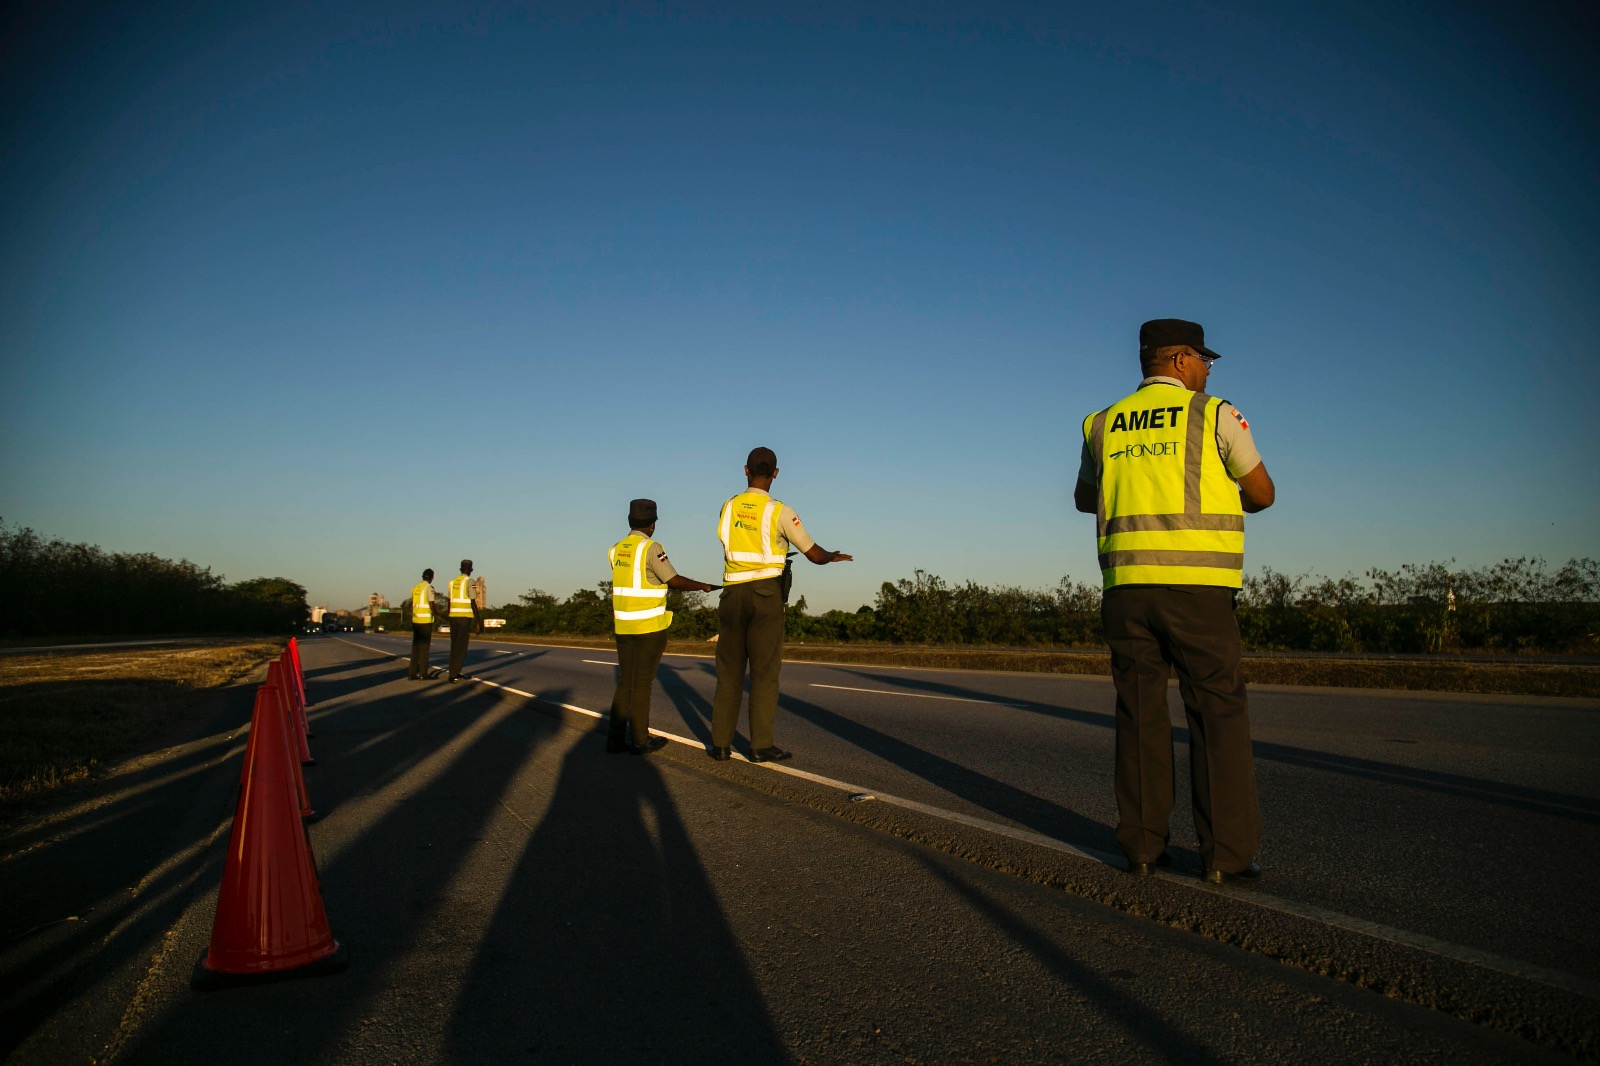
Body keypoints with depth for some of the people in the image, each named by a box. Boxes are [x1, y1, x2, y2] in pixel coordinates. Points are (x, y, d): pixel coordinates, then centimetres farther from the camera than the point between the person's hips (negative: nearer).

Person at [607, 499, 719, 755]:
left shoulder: (617, 550, 9)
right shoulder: (651, 548, -13)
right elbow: (674, 581, -11)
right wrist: (704, 586, 4)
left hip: (624, 625, 7)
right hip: (650, 624, -6)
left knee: (625, 682, 10)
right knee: (643, 681, 0)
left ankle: (615, 738, 7)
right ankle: (640, 740, 6)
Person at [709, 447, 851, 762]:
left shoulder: (728, 508, 7)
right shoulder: (780, 512, -7)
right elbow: (815, 554, -3)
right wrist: (835, 556, 21)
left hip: (732, 592, 4)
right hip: (765, 593, -4)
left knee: (729, 671, 9)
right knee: (764, 671, 0)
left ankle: (721, 743, 10)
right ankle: (761, 745, 2)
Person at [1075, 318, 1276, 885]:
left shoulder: (1104, 425, 13)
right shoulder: (1216, 415, 1)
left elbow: (1084, 498, 28)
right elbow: (1263, 493, 11)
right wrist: (1234, 501, 33)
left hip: (1126, 584, 4)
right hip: (1197, 586, -4)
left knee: (1140, 716, 8)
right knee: (1217, 716, 3)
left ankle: (1143, 845, 10)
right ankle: (1226, 854, 3)